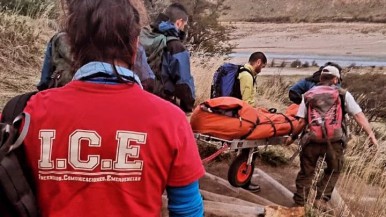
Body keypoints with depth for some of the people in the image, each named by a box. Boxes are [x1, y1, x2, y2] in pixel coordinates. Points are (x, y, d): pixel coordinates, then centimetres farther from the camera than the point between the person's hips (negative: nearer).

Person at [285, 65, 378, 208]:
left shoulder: (308, 95, 11)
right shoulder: (343, 94, 7)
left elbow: (302, 122, 5)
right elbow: (359, 116, 1)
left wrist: (293, 137, 18)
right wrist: (371, 135, 3)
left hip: (312, 140, 1)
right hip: (334, 141, -1)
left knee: (306, 172, 19)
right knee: (333, 171, 24)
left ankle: (299, 203, 25)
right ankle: (321, 200, 18)